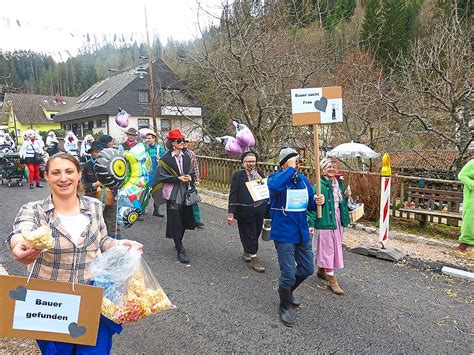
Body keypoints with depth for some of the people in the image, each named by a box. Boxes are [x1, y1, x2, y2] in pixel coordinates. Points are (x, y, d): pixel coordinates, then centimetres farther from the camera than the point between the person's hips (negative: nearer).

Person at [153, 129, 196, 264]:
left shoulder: (186, 157, 8)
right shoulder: (165, 159, -7)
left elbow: (192, 172, 13)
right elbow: (162, 176, -9)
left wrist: (189, 177, -9)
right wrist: (178, 179, -17)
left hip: (185, 193, 5)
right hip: (173, 194, -5)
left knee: (184, 219, 12)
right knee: (175, 221, -3)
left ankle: (179, 243, 33)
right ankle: (180, 250, 4)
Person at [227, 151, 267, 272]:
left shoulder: (260, 174, 8)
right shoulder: (238, 175, -5)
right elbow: (233, 194, -8)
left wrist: (267, 207, 9)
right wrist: (231, 212, -13)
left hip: (260, 210, 5)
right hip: (245, 211, -5)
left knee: (256, 232, 16)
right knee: (249, 234, 4)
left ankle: (247, 252, 38)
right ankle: (253, 258, 15)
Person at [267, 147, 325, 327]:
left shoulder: (303, 179, 5)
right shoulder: (276, 177, -13)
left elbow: (310, 205, 13)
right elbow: (275, 186, -41)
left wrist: (317, 201, -9)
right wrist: (291, 168, -32)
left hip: (302, 233, 7)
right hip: (284, 234, -7)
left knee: (307, 269, 19)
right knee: (288, 274, -1)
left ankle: (287, 291, 46)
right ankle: (284, 307, 26)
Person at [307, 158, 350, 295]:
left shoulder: (339, 184, 10)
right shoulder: (319, 185, -13)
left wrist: (346, 196, 1)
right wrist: (311, 223, -20)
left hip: (337, 222, 8)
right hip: (324, 222, -8)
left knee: (335, 247, 17)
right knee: (327, 249, -1)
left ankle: (321, 270, 37)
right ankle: (332, 280, 8)